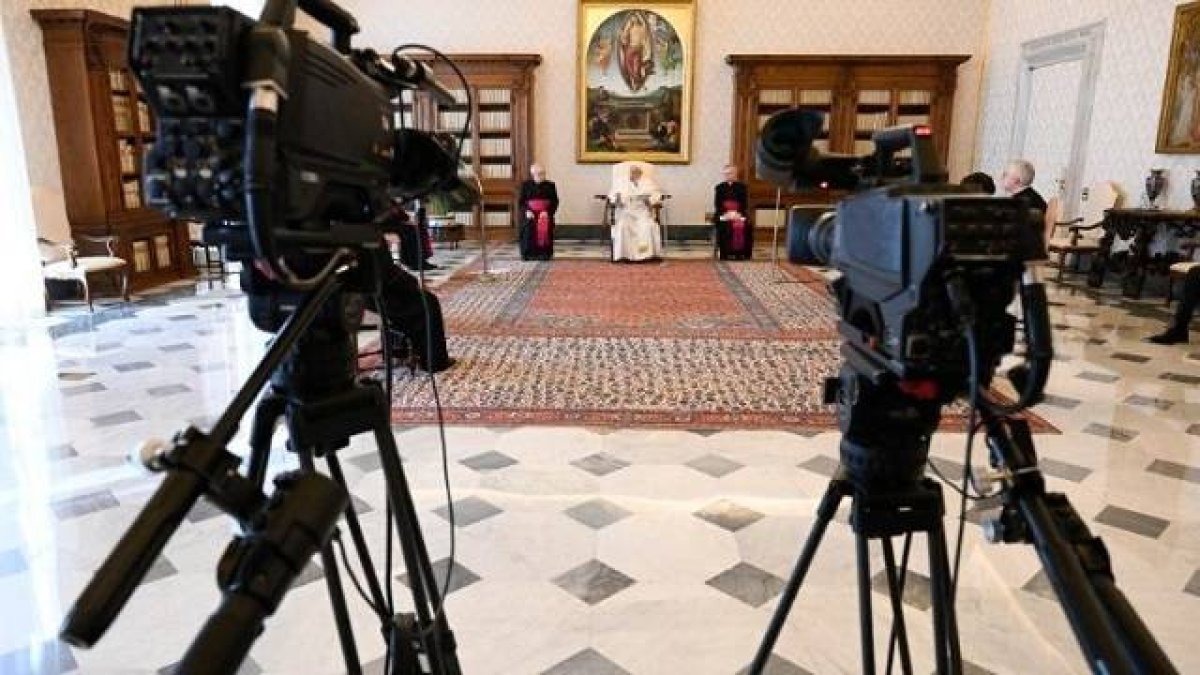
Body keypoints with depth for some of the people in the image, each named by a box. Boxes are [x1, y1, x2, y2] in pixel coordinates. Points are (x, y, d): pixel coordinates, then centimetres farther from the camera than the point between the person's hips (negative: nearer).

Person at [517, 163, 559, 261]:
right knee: (528, 231, -15)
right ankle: (528, 254, -6)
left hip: (545, 215, 0)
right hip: (530, 214, 0)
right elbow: (521, 201, 6)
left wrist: (547, 212, -13)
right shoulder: (525, 185, 7)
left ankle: (544, 254, -7)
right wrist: (526, 211, -12)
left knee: (544, 232, -16)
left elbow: (555, 202, 3)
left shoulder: (550, 185, 5)